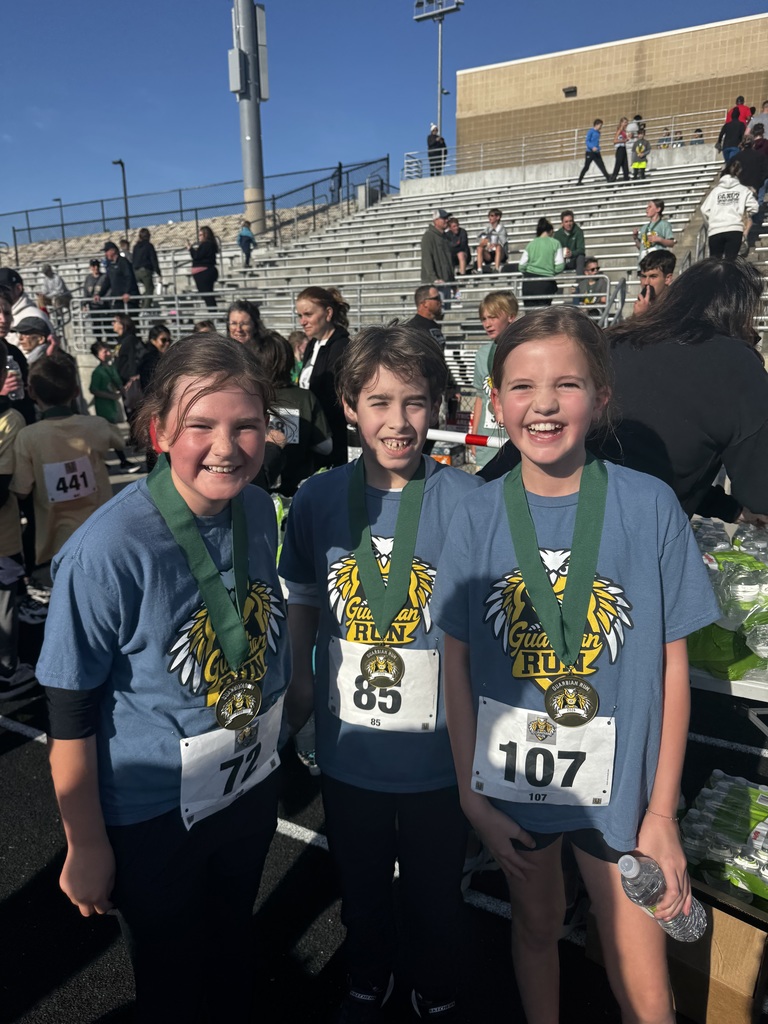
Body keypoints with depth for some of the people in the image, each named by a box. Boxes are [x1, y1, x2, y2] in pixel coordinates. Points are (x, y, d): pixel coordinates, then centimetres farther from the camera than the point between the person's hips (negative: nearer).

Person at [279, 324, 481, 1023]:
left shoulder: (468, 501, -17)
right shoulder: (319, 500, -8)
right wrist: (300, 679, 0)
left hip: (438, 753, -2)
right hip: (348, 750, 2)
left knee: (436, 897, 23)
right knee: (361, 890, 27)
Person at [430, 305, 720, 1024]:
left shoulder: (650, 506, -13)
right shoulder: (478, 514, -9)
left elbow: (672, 663, -8)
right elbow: (458, 661, -4)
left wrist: (662, 812, -6)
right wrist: (471, 793, -3)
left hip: (617, 788, -1)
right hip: (510, 778, 2)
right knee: (536, 925, 25)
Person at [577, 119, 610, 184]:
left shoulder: (598, 133, 12)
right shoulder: (591, 131, -8)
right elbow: (587, 141, -14)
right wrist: (592, 147, -28)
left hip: (596, 153, 6)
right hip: (590, 152, -6)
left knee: (602, 166, -3)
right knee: (586, 167, 0)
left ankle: (608, 178, -9)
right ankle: (579, 181, 11)